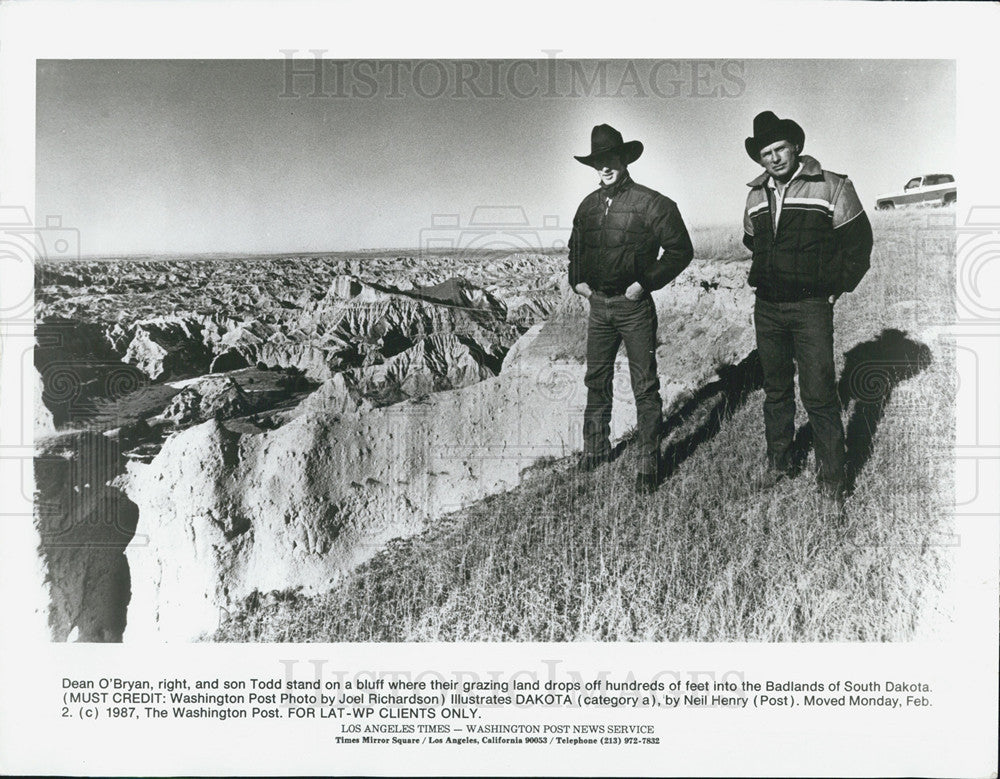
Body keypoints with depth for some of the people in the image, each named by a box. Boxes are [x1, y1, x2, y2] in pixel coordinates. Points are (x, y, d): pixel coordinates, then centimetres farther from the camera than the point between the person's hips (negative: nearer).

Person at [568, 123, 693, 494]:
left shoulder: (651, 204, -9)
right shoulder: (589, 205, 9)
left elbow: (681, 250, -7)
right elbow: (575, 248, 25)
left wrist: (645, 283, -12)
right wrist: (576, 280, 9)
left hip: (634, 306, -6)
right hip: (598, 305, 6)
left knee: (645, 387, -3)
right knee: (596, 381, 14)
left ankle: (648, 465, 2)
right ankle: (595, 449, 29)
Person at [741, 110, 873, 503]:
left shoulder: (831, 187, -6)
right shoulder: (756, 196, 10)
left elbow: (859, 242, 0)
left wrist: (836, 287, -1)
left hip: (811, 307, -5)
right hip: (767, 308, 5)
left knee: (819, 394, -7)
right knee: (775, 389, 13)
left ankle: (831, 476, 3)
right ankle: (778, 460, 26)